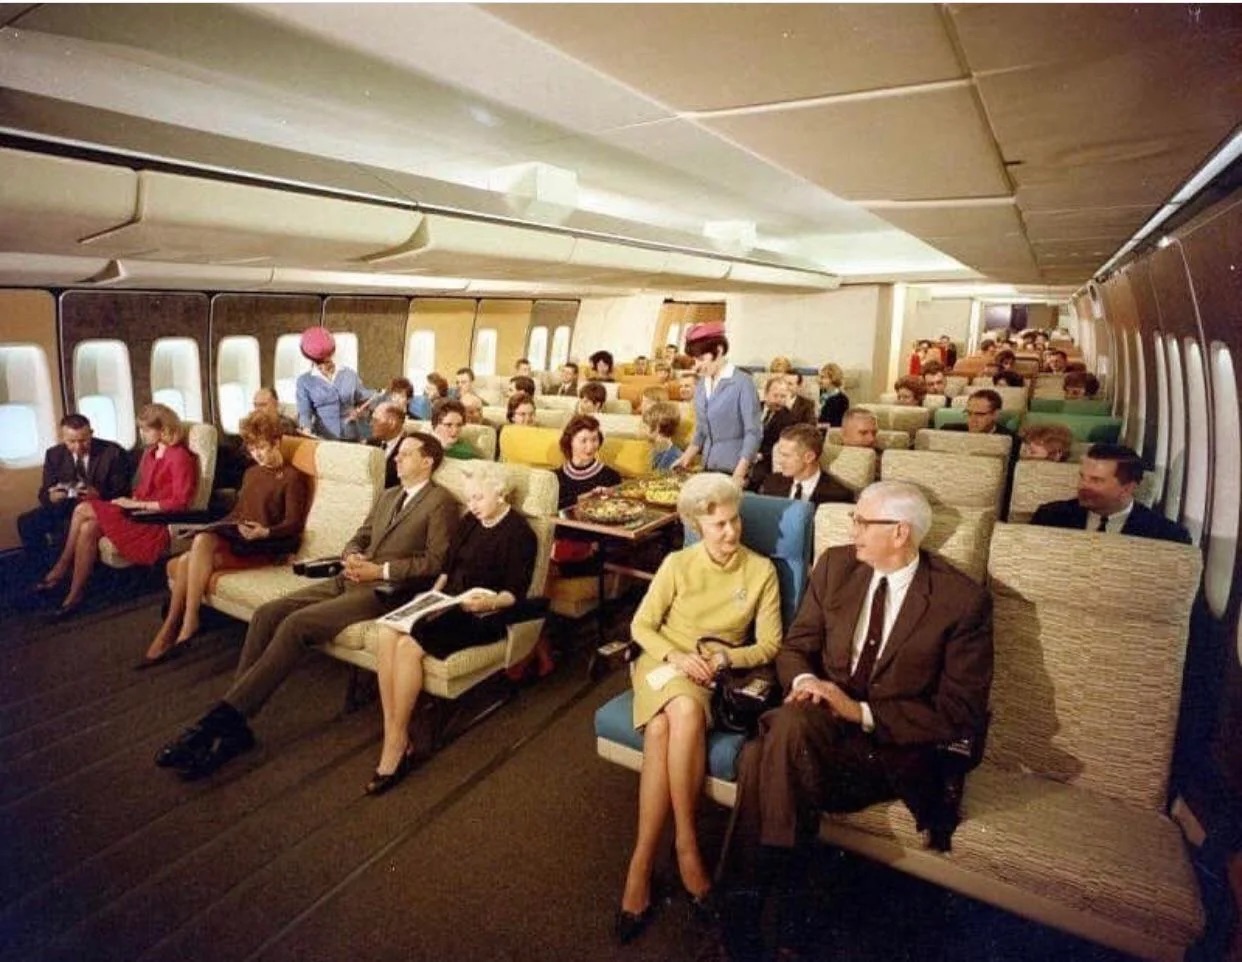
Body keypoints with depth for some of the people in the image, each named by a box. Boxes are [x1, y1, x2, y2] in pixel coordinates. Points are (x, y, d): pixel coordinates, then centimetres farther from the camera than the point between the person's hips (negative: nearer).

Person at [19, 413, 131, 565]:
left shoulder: (113, 452, -9)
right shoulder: (54, 454, 4)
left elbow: (122, 493, -8)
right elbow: (44, 493, 6)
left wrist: (99, 495, -29)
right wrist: (51, 497, -20)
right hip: (65, 506, 5)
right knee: (26, 522, -17)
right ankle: (43, 569, -1)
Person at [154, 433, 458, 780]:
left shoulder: (441, 502, -3)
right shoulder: (387, 496, 24)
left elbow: (435, 562, -11)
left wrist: (380, 570, -15)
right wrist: (351, 557, 1)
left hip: (384, 590, -8)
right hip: (348, 580, 8)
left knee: (296, 624, -25)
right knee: (266, 614, -11)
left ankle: (222, 717, -20)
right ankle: (232, 724, -11)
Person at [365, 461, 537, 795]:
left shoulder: (519, 533, -6)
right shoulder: (469, 522, 17)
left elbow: (516, 593, -10)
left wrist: (488, 602, -28)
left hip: (484, 616, -7)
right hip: (449, 603, 7)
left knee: (409, 645, -28)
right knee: (386, 633, -21)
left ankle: (396, 748, -15)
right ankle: (395, 738, -18)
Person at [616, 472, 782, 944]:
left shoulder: (761, 570, 0)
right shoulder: (677, 564, 1)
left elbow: (770, 645, 1)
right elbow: (641, 626, 1)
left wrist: (723, 658, -17)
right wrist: (676, 657, -17)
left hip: (717, 672, 0)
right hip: (664, 660, 1)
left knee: (661, 730, -32)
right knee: (684, 712, -35)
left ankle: (642, 862, -20)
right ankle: (686, 843, -22)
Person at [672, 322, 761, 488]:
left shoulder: (742, 383, -11)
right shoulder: (701, 386, 8)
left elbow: (753, 433, -14)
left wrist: (739, 475, -20)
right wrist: (685, 460, 6)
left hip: (734, 469, -6)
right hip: (708, 468, 6)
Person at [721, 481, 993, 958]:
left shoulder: (963, 600, -9)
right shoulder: (836, 565, 3)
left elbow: (961, 713, -9)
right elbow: (795, 646, 8)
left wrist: (862, 713, -19)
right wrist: (805, 680, -16)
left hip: (892, 746, -3)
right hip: (823, 724, 4)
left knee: (793, 723, -34)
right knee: (758, 753, -32)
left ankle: (754, 893, -21)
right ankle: (756, 891, -15)